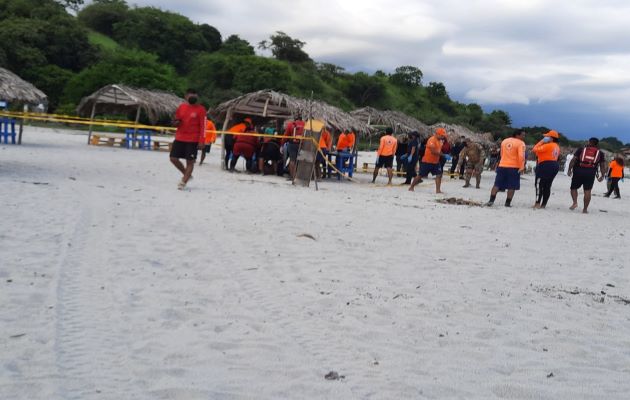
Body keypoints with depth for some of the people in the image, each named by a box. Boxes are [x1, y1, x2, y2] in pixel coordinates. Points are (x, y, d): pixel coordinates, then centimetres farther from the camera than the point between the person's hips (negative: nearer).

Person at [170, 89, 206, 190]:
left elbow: (203, 126, -9)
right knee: (173, 158, 2)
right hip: (179, 138, 5)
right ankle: (187, 175, 21)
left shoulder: (200, 109, -6)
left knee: (190, 161, -3)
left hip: (193, 140, -5)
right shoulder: (181, 107, 8)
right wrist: (175, 123, -6)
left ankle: (184, 182, 4)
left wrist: (201, 141, -16)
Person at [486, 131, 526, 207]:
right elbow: (521, 156, -17)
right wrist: (522, 167, -17)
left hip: (502, 166, 5)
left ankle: (491, 200, -2)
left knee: (497, 184, 6)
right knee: (511, 186, 3)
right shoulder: (520, 143, -7)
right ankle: (508, 203, 1)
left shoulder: (504, 141, 13)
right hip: (514, 167, -5)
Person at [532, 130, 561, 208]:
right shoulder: (557, 147, 16)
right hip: (555, 165, 9)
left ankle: (537, 203, -10)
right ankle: (543, 204, 12)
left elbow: (535, 149, -15)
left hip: (545, 165, -9)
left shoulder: (548, 146, -15)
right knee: (547, 186, 11)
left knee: (539, 184, -5)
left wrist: (541, 141, -6)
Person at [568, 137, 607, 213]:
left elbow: (573, 160, 0)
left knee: (574, 188, 13)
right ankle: (585, 209, 5)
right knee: (587, 191, 4)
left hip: (578, 171, -1)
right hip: (591, 173, 1)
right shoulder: (600, 153, 12)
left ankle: (575, 202, -7)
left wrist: (569, 170, 3)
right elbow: (602, 166, 10)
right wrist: (602, 176, 18)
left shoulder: (581, 149, 8)